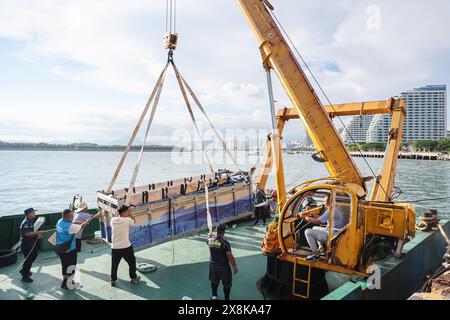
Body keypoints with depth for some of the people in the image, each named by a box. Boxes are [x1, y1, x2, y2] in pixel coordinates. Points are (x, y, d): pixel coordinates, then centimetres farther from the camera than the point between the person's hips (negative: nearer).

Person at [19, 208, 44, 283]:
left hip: (31, 243, 10)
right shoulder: (25, 223, -21)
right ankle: (25, 276, 12)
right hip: (26, 244, -10)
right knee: (28, 259, -1)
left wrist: (37, 234, 5)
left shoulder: (30, 222, 11)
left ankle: (24, 270, 39)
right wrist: (38, 232, -23)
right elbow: (27, 233, -29)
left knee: (33, 256, 22)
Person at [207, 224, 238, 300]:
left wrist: (210, 236, 40)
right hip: (223, 267, -5)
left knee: (214, 281, 28)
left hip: (213, 265, 6)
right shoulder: (225, 243, -28)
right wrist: (234, 266, -10)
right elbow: (230, 256, -24)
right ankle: (227, 298, 26)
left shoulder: (210, 240, -10)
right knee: (227, 284, 15)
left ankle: (214, 295, 46)